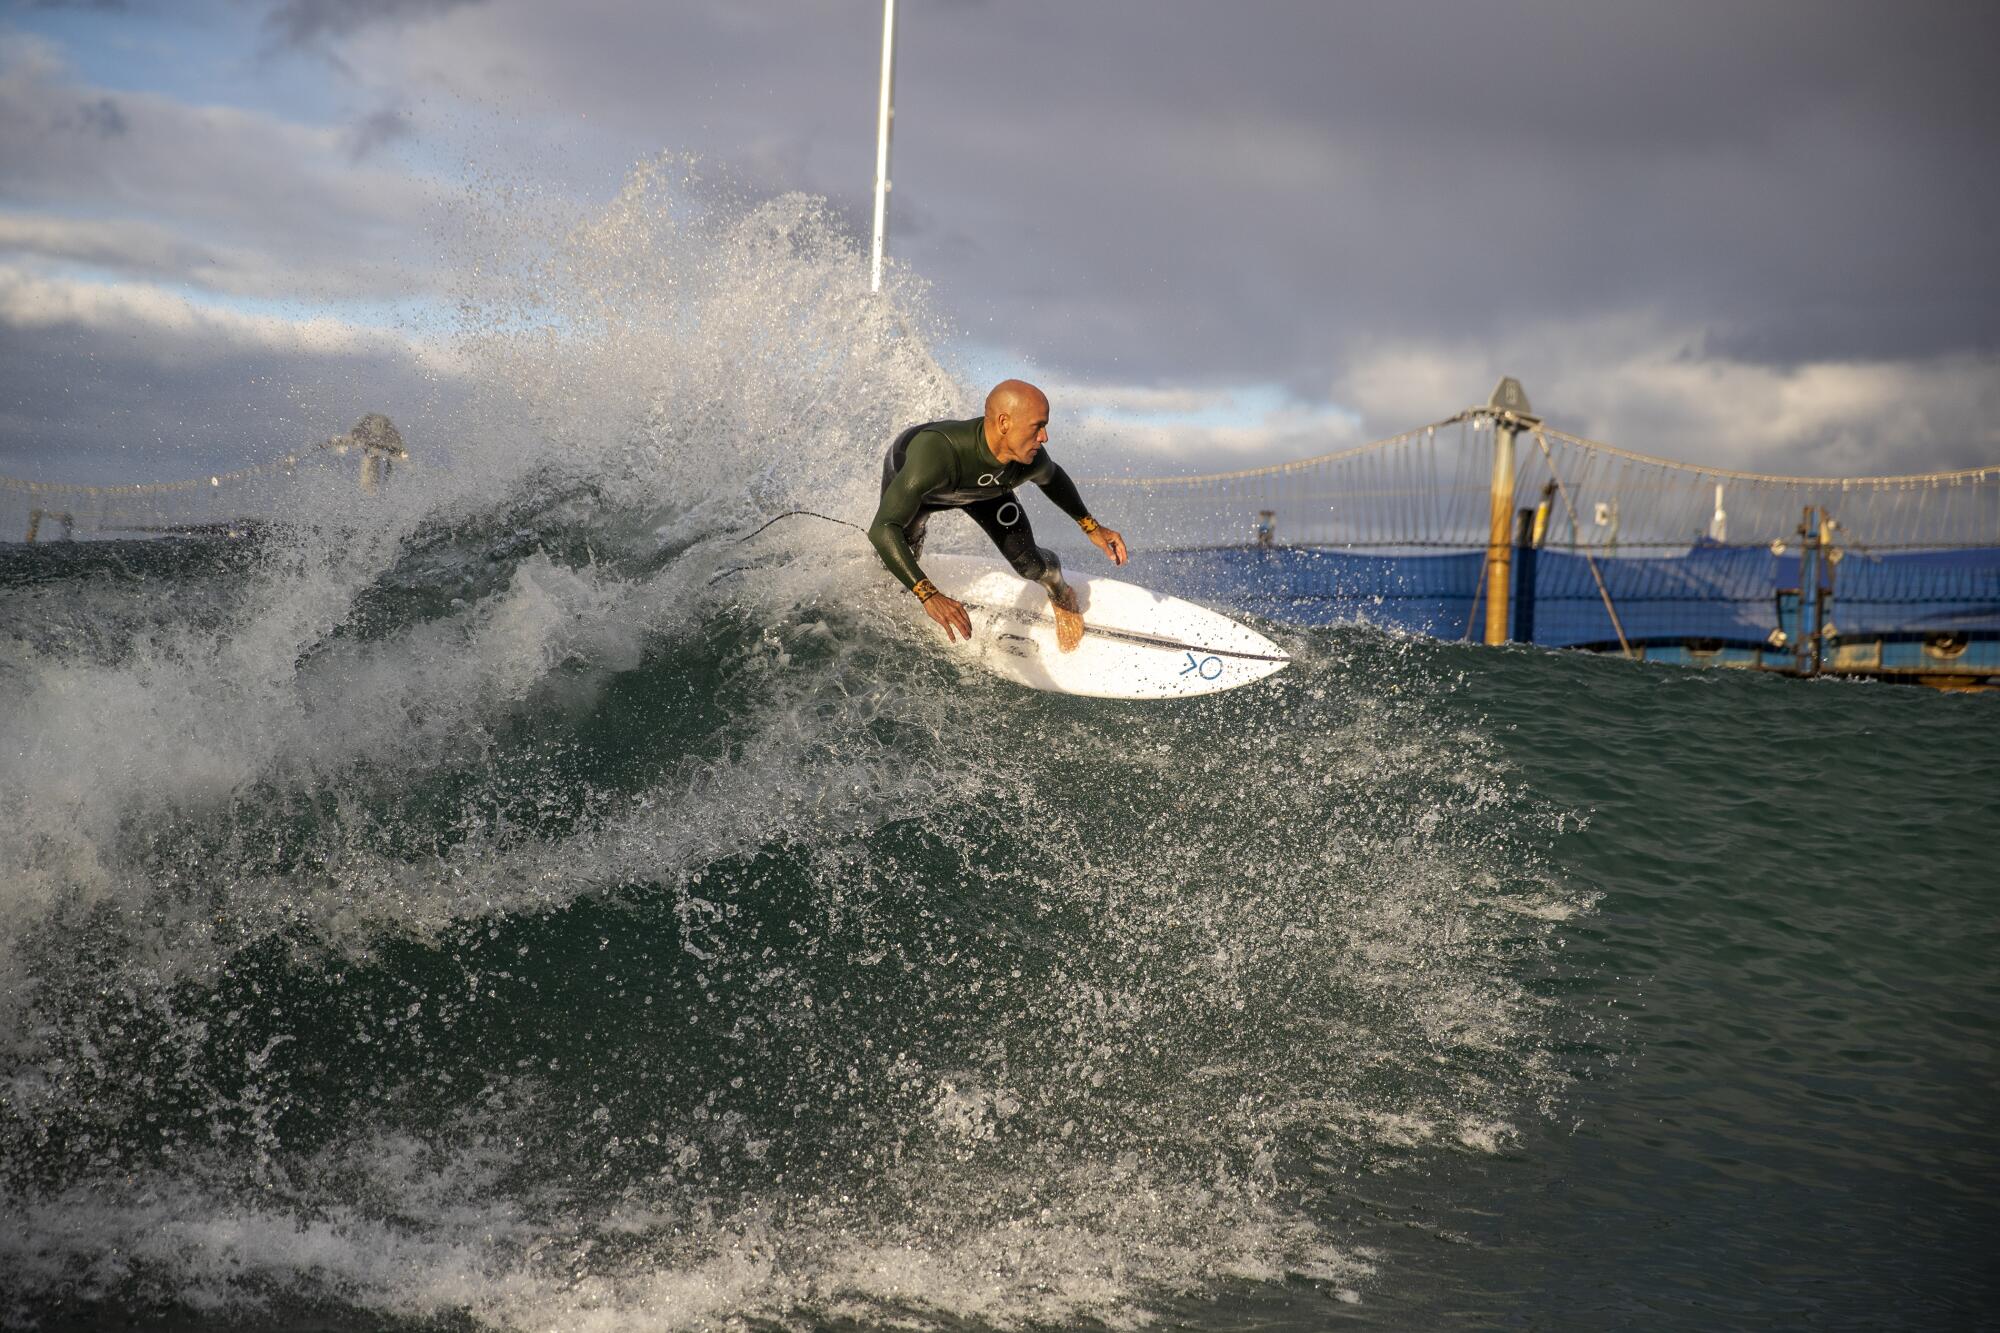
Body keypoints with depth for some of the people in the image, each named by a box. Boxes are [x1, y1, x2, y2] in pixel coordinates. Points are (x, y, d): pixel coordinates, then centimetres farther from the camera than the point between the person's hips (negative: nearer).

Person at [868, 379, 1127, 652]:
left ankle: (1061, 595, 30)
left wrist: (1091, 527, -4)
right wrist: (929, 596, -65)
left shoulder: (1032, 460, -35)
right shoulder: (938, 453, -53)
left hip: (982, 485, 2)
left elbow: (1050, 476, -7)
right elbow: (883, 529, -56)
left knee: (1031, 567, -7)